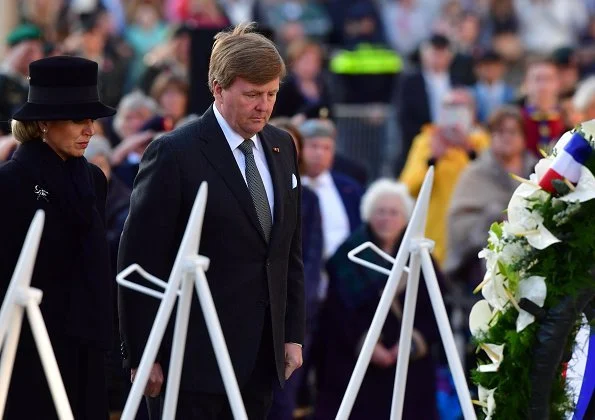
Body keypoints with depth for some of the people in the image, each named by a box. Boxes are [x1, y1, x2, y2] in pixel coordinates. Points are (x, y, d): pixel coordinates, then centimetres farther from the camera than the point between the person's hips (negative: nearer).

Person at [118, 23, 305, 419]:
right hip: (196, 355, -6)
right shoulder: (175, 153, -9)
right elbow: (140, 262, -9)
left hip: (261, 356, 6)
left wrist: (294, 334, 13)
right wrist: (143, 356, -10)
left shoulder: (282, 147, 11)